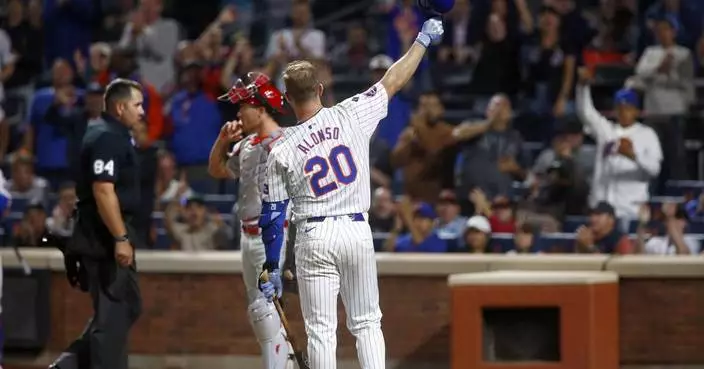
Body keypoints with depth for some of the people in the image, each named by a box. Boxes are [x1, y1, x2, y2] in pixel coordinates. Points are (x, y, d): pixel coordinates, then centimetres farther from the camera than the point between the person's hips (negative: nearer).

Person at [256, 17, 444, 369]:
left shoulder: (282, 149, -6)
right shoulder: (351, 116, -5)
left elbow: (273, 214, -4)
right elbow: (392, 81, 5)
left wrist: (272, 268, 3)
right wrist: (423, 40, 18)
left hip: (314, 237, -2)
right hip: (357, 231, 2)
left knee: (321, 330, 3)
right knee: (367, 323, 11)